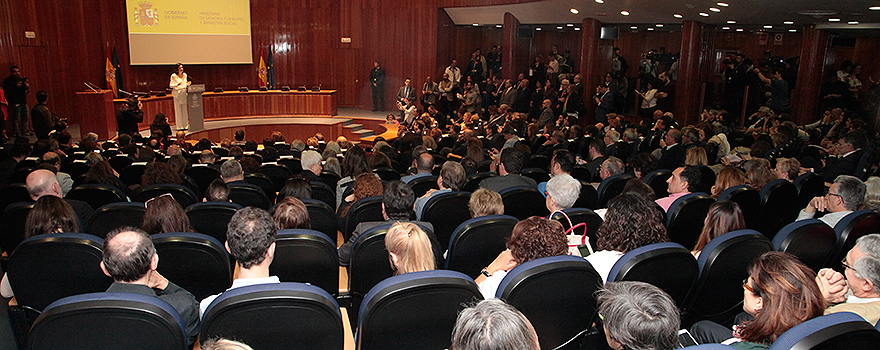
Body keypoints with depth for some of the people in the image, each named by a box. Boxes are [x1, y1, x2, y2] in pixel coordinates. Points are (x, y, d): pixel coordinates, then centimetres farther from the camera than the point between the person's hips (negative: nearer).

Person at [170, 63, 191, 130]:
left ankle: (185, 125, 11)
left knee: (184, 109, 6)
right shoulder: (174, 76, -6)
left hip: (184, 94, 5)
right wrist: (177, 84, -21)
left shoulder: (184, 75, 9)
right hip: (177, 94, -5)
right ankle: (179, 126, 2)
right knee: (178, 110, -2)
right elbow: (171, 85, -6)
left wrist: (188, 84, -1)